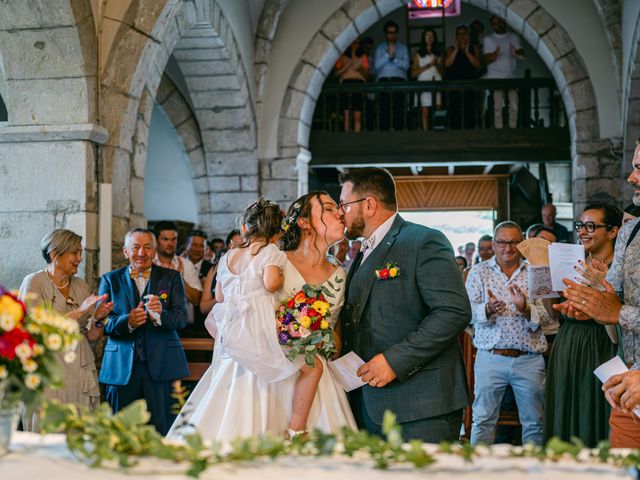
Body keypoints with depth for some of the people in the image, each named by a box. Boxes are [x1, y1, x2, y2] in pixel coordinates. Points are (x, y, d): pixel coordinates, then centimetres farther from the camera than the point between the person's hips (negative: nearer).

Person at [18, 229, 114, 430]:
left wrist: (99, 319, -8)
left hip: (81, 372, 5)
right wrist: (79, 312, -17)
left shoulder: (81, 286, 13)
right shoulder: (33, 283, -2)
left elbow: (91, 337, 13)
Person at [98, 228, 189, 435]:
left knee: (162, 432, -1)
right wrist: (127, 321, -20)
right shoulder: (110, 280, 10)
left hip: (162, 365, -1)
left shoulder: (172, 278, 9)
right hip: (121, 367, 1)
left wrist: (160, 315, -24)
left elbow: (181, 318, -2)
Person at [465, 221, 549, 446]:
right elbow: (469, 312, -4)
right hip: (491, 357, -1)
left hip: (529, 358, 1)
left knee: (534, 421, 8)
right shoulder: (478, 272, 6)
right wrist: (487, 309, -25)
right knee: (483, 419, 4)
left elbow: (544, 316, 1)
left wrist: (525, 308, -20)